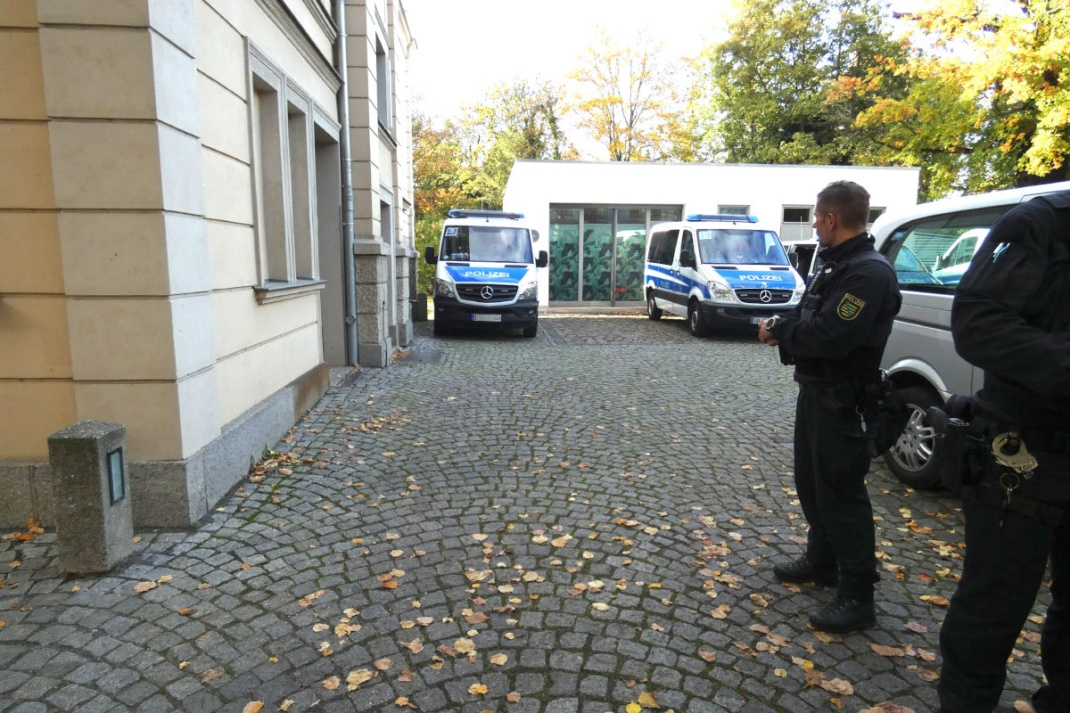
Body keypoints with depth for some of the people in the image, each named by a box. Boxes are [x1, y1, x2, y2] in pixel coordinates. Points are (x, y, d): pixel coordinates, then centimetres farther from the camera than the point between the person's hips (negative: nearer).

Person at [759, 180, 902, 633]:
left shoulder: (869, 273, -22)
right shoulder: (837, 265, 12)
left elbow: (829, 337, -30)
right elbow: (811, 319, 13)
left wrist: (780, 333, -16)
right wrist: (782, 328, -6)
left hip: (840, 400, -10)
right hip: (815, 390, 10)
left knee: (841, 492, -2)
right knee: (811, 481, 20)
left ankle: (857, 598, 11)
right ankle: (822, 561, 38)